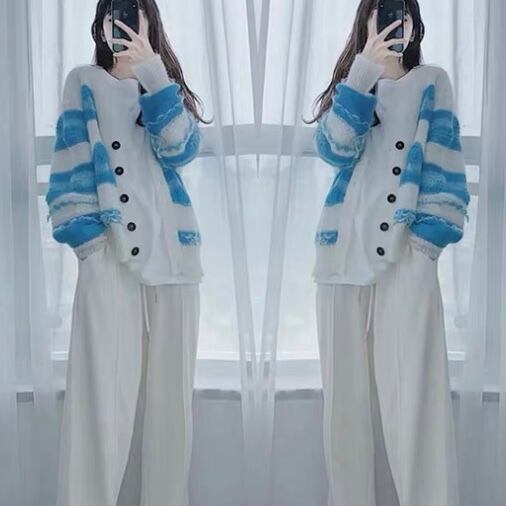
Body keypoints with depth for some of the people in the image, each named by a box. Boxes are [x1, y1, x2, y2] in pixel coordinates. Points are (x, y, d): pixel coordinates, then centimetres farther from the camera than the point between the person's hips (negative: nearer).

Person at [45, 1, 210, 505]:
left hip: (171, 251, 3)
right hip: (109, 253, -3)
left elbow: (180, 148, 0)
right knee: (103, 392, -10)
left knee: (170, 391, 4)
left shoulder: (166, 85, 20)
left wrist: (150, 69, -5)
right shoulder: (84, 83, 13)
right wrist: (86, 234, -11)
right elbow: (71, 162, 2)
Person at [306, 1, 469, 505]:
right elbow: (336, 147, -3)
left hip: (406, 257, -2)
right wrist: (366, 71, -9)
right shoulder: (348, 85, 18)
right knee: (344, 395, 4)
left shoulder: (432, 82, 13)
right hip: (342, 253, 3)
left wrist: (430, 235, -8)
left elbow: (444, 164, 4)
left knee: (414, 399, -11)